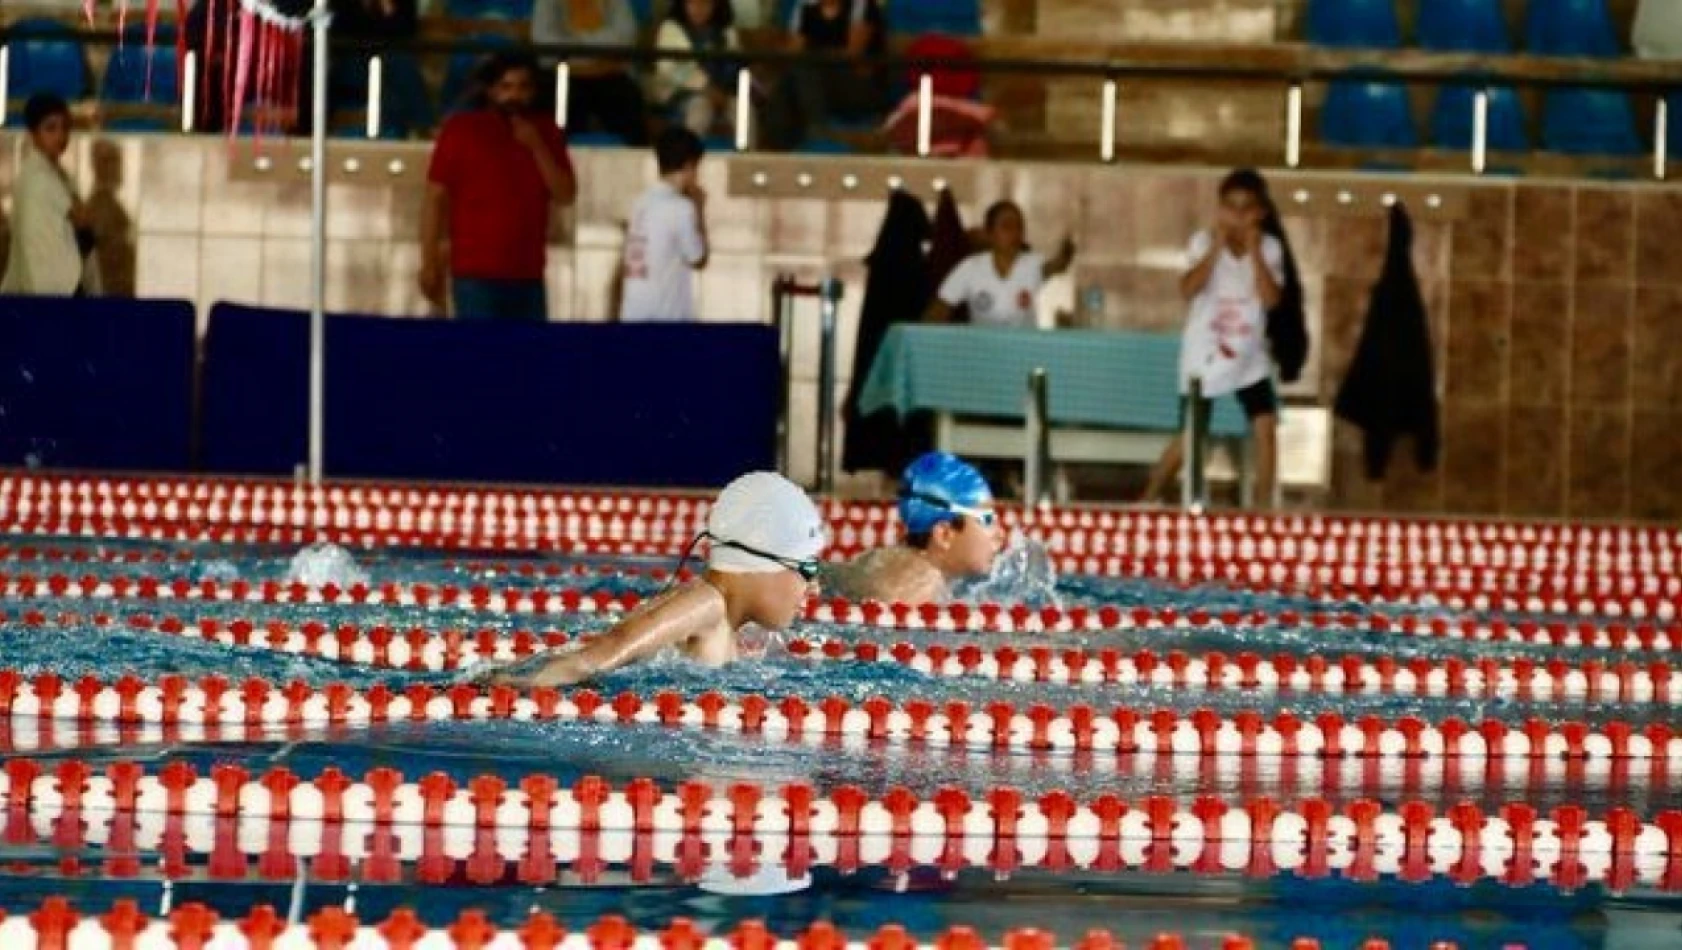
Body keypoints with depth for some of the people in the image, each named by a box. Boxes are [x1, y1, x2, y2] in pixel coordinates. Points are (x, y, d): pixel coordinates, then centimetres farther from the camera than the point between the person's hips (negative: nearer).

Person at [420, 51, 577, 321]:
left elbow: (566, 195, 5)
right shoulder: (461, 129, 0)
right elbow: (436, 199, -2)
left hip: (528, 275, 4)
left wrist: (537, 147, -9)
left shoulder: (544, 133, 11)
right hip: (476, 272, -4)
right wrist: (430, 264, -7)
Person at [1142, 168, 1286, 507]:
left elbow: (1271, 298, -16)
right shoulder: (1204, 242, -9)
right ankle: (1148, 501, 17)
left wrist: (1254, 252, -21)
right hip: (1204, 357, -2)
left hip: (1249, 357, 2)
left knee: (1266, 428, -10)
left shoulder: (1269, 248, -4)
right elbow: (1188, 290, -22)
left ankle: (1263, 507, 0)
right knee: (1188, 440, 1)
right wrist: (1217, 247, -26)